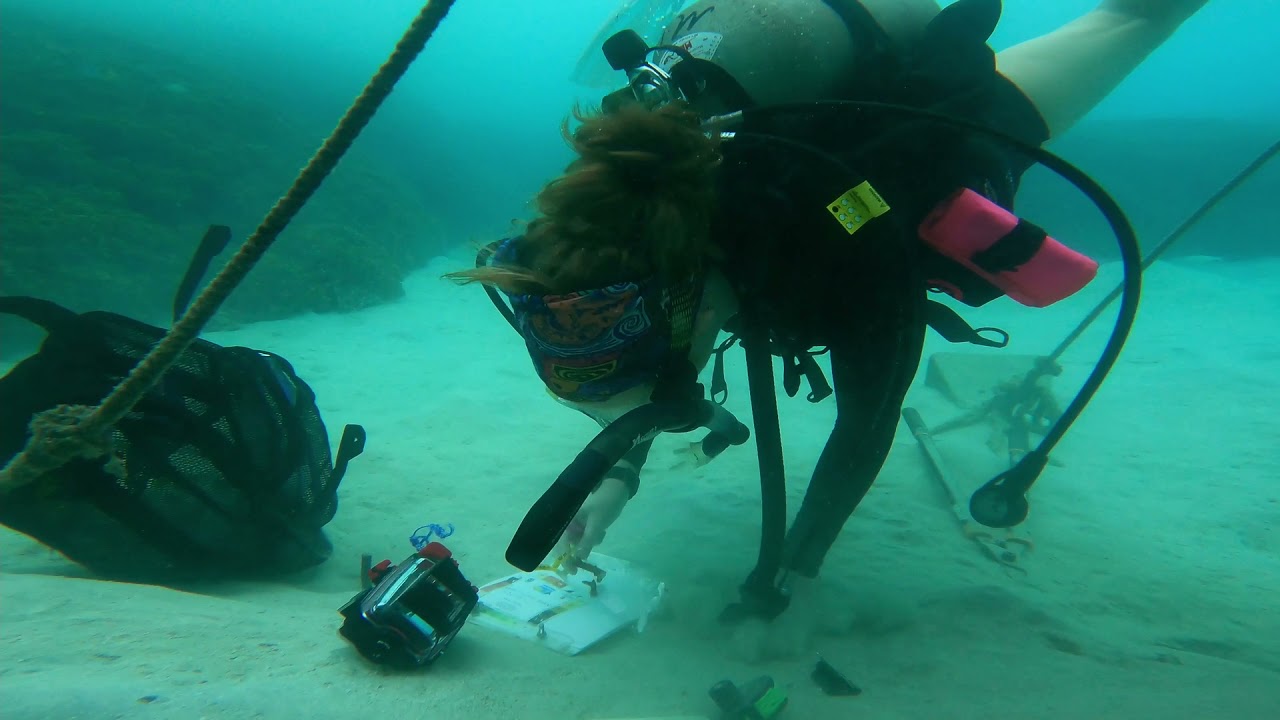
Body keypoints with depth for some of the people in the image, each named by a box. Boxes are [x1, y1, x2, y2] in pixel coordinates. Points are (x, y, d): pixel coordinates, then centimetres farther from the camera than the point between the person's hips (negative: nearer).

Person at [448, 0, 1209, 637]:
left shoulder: (848, 259, -48)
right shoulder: (649, 213, -33)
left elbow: (867, 422, -32)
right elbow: (636, 346, -13)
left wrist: (795, 567, -26)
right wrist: (620, 474, -23)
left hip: (967, 119, -2)